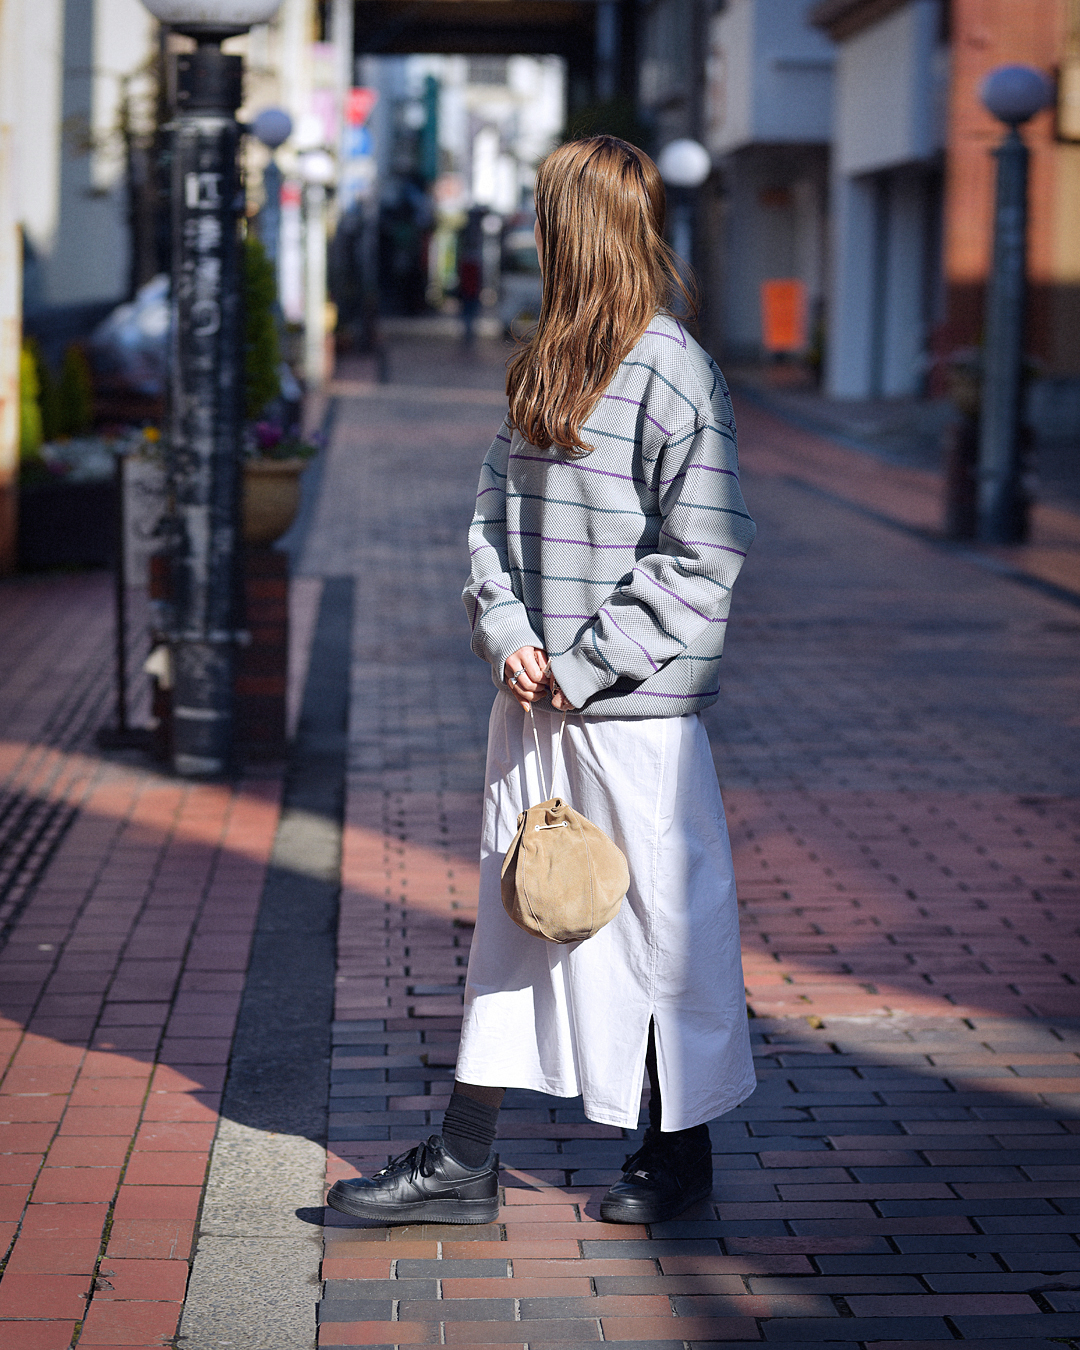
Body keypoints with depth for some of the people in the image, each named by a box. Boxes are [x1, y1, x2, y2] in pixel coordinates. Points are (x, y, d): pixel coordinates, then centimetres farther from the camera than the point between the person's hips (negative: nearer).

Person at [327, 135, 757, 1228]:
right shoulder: (543, 364, 11)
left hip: (637, 708, -7)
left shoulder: (672, 374, -12)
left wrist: (586, 663, -15)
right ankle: (463, 1161, 18)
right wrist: (506, 631, -4)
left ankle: (680, 1151, 23)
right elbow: (495, 503, 13)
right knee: (512, 915, 11)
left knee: (659, 922, 5)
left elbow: (703, 554, -15)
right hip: (533, 699, 7)